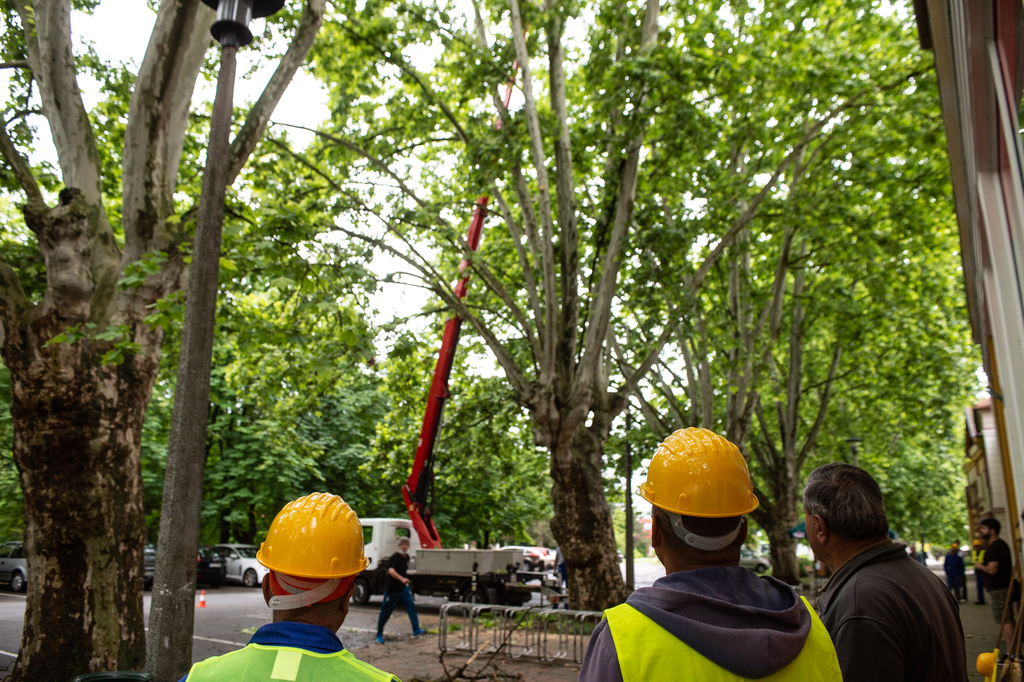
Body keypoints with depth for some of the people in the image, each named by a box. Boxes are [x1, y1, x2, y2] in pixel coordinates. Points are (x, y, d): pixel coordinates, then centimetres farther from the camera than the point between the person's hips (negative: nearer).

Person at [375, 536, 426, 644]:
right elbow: (391, 571, -37)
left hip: (403, 588, 6)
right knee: (385, 612, 4)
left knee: (411, 606, -9)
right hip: (391, 589, -6)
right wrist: (402, 579, -50)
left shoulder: (407, 557, 4)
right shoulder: (394, 557, -19)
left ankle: (416, 630, -9)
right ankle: (379, 635, 20)